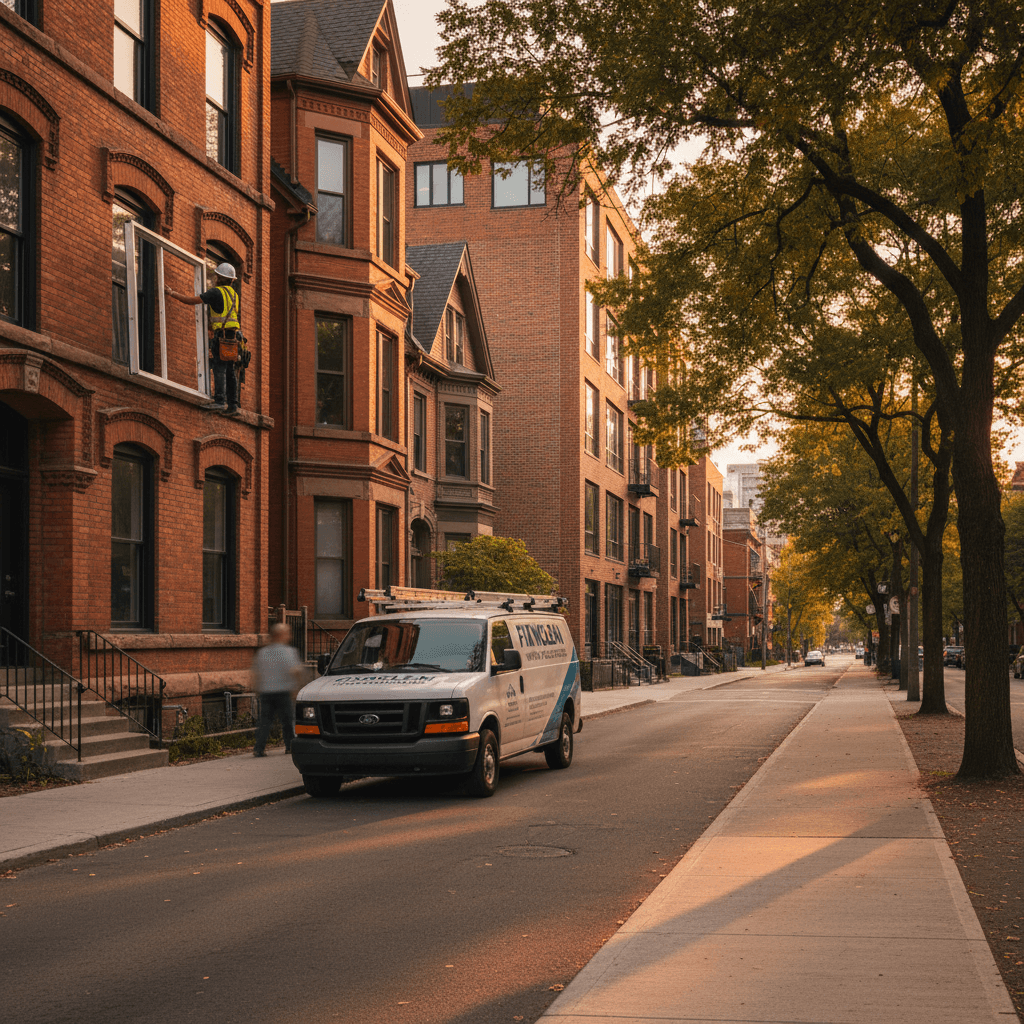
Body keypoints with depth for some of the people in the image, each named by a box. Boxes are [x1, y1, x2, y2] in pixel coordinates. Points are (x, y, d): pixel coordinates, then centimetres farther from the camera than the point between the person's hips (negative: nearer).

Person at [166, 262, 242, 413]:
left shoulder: (216, 292, -5)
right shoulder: (233, 293, 19)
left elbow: (190, 301, -5)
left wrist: (172, 293, 6)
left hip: (221, 334, -7)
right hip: (234, 336, 7)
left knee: (219, 369, -11)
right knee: (231, 371, 6)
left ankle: (220, 400, -19)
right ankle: (233, 404, 3)